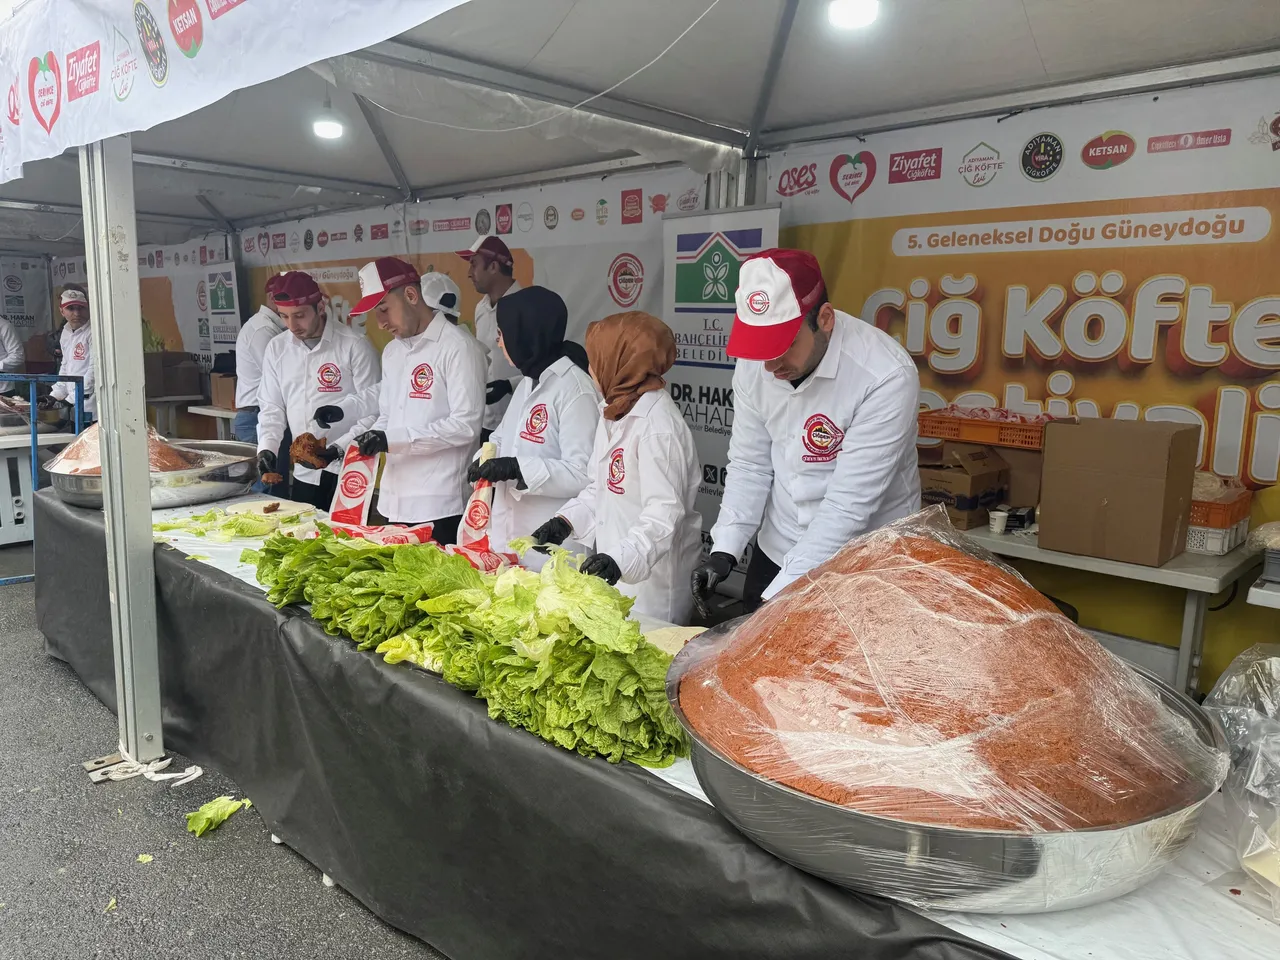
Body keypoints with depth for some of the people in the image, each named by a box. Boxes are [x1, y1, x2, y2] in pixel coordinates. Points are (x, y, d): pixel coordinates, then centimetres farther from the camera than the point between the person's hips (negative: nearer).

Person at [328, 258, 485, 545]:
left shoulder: (458, 347, -11)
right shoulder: (392, 352, 15)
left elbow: (466, 425, -17)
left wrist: (393, 439, -19)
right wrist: (341, 447, 5)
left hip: (440, 503, -7)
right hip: (395, 500, 7)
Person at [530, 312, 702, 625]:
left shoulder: (658, 425, -21)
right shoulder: (615, 413, 10)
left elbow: (665, 514, -25)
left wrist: (620, 558, -36)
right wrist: (566, 521, 5)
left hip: (651, 579, -9)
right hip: (614, 574, 9)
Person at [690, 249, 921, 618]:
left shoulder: (887, 376, -27)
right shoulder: (753, 364, -10)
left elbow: (848, 506, -27)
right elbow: (749, 464, -2)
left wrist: (778, 597, -28)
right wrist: (724, 550, -14)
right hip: (777, 551, 5)